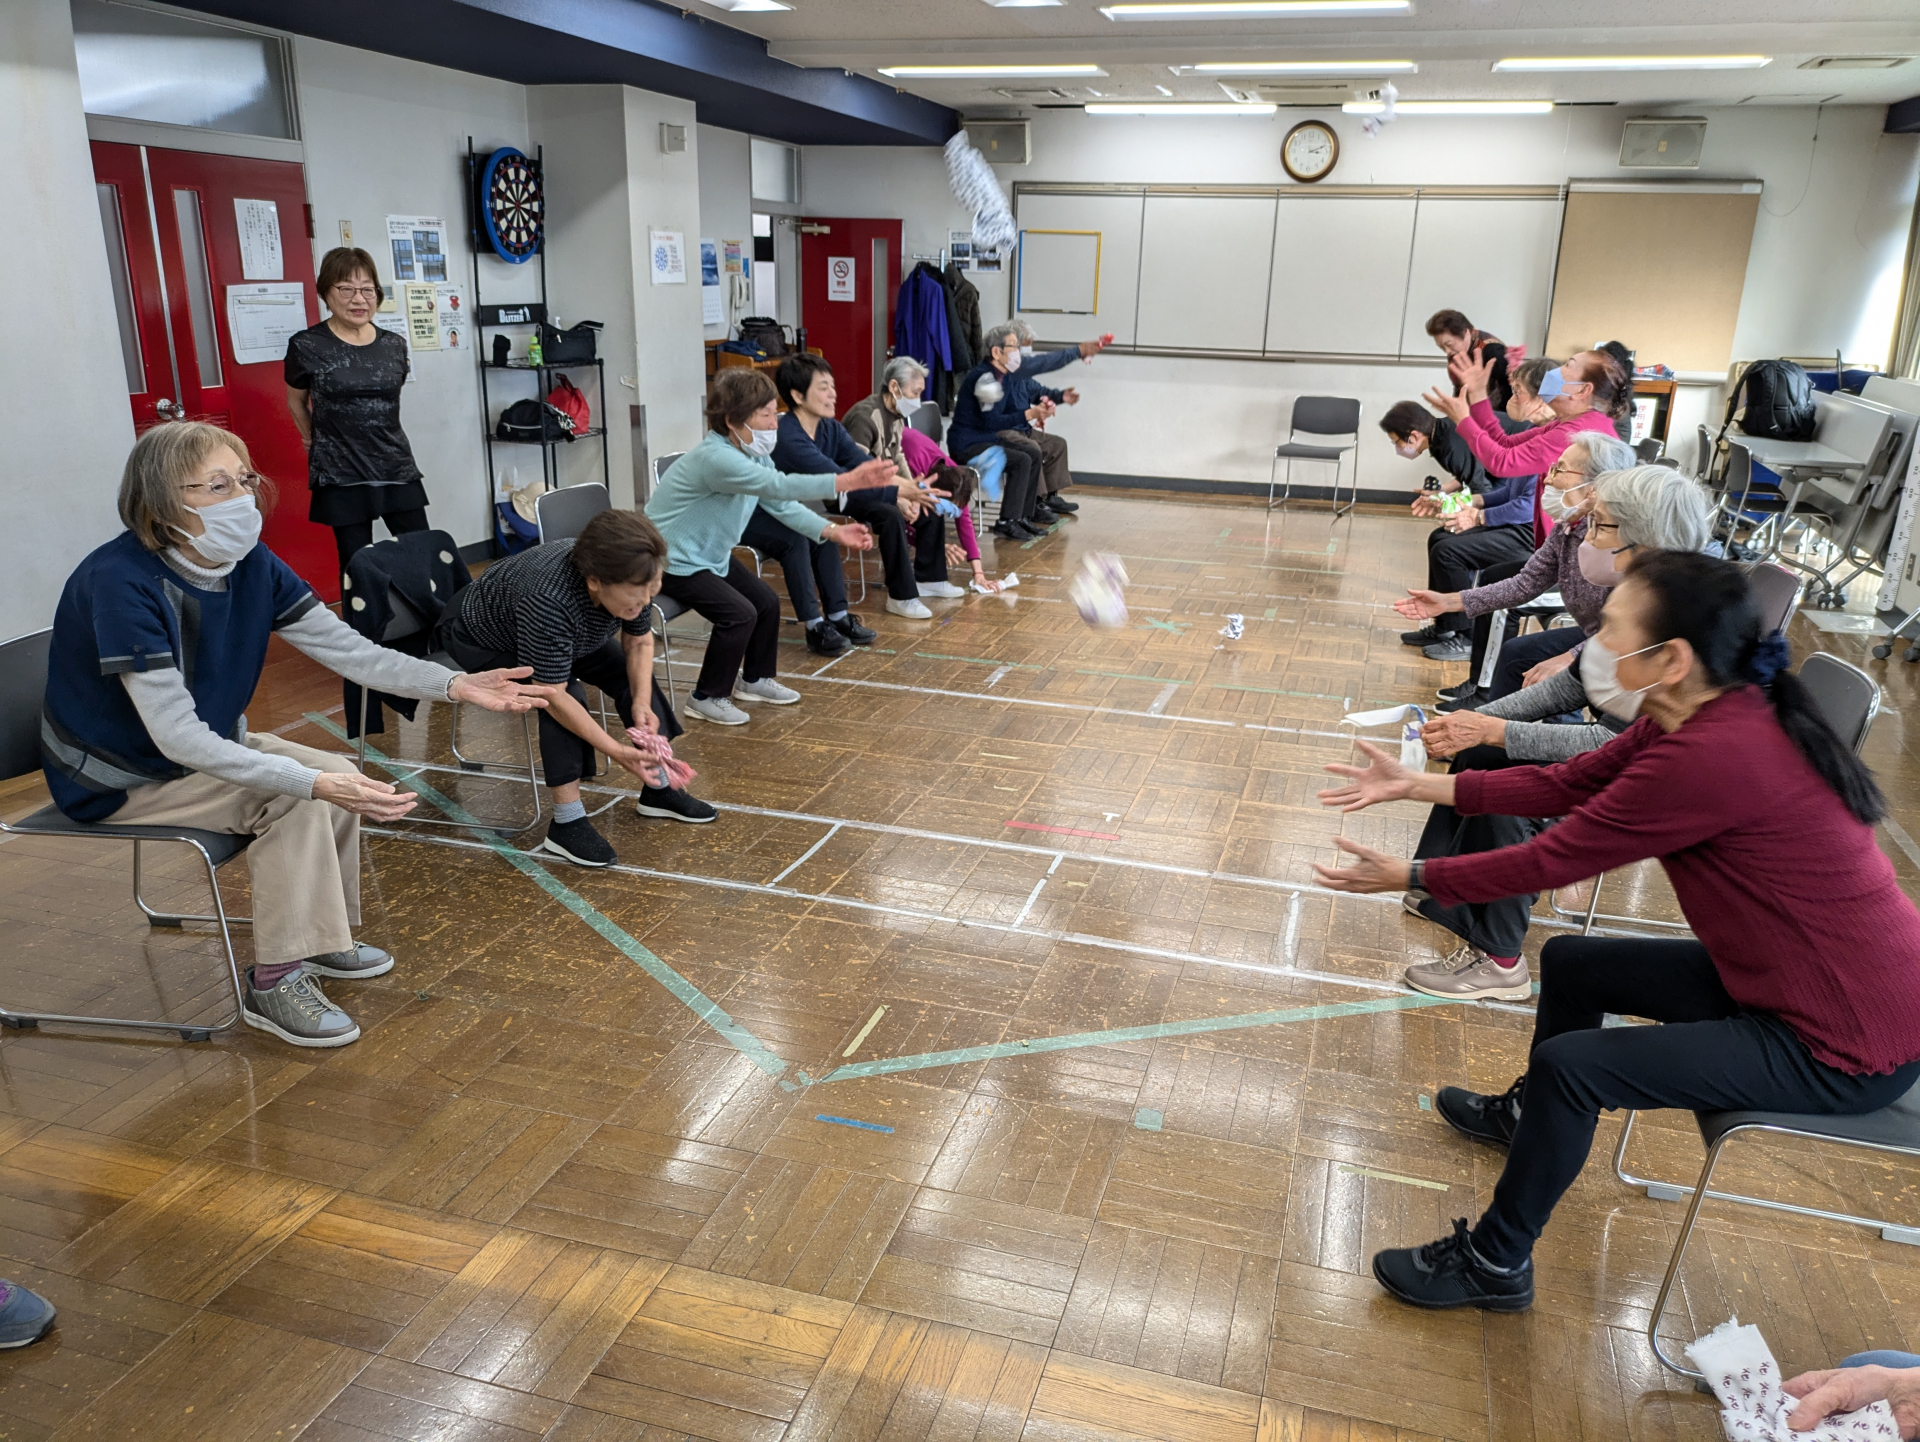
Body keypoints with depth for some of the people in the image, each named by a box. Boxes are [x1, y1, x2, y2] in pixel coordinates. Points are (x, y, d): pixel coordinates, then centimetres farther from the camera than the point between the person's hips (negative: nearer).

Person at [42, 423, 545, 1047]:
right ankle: (274, 980, -9)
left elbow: (349, 650, -10)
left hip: (207, 746, 7)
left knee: (340, 777, -5)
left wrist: (457, 685, -24)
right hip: (121, 781, -7)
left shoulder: (251, 566, -9)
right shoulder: (121, 582, -31)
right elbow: (177, 737, -35)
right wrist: (313, 783, -42)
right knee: (296, 800, -22)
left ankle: (320, 938, 15)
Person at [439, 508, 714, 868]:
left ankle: (658, 787, 6)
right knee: (566, 694, -29)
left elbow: (639, 643, -9)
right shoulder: (550, 601, -44)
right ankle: (566, 822, -22)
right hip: (481, 641, -7)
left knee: (633, 675, -6)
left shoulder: (630, 579, -25)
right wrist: (614, 749, -38)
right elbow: (553, 696, -39)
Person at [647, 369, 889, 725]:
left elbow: (782, 505, -1)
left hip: (710, 554, 10)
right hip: (671, 561, -10)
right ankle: (707, 698, -4)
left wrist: (833, 531, -15)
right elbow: (779, 486, -42)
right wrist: (848, 481, -48)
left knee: (766, 602, 6)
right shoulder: (716, 457, -32)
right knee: (739, 613, -20)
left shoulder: (754, 452, -2)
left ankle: (756, 679, 26)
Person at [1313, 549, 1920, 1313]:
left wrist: (1410, 876, -11)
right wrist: (1419, 784, 3)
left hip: (1842, 1047, -10)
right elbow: (1570, 783, 4)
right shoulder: (1705, 712, -4)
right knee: (1570, 963, 17)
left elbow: (1552, 858, -23)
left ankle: (1493, 1264, 8)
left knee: (1570, 1063, -15)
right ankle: (1530, 1117, 45)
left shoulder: (1708, 757, -32)